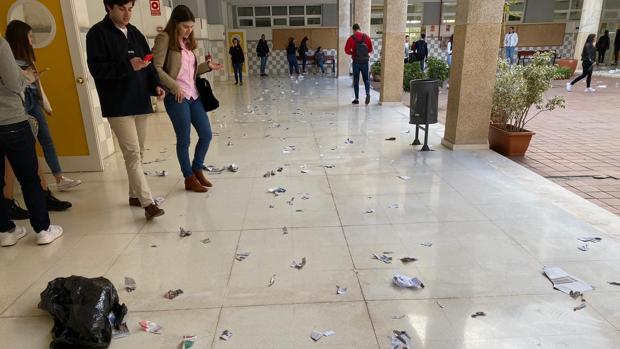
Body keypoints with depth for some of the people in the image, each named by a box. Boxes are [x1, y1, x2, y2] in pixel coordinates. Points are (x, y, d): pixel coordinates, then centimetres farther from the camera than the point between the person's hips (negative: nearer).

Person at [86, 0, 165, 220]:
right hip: (118, 106, -7)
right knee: (132, 153, -10)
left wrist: (155, 85, 1)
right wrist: (128, 66, -23)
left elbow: (148, 63, 18)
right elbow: (97, 69, -13)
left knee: (138, 153, 12)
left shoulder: (135, 32, 14)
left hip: (140, 102, 7)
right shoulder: (97, 34, -5)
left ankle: (135, 195, 25)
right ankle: (148, 203, -10)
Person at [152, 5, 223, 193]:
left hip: (193, 96, 7)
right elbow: (157, 69, -14)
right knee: (184, 140, 1)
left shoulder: (189, 41, 15)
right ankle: (189, 179, 16)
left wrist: (208, 66, 4)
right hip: (176, 98, -7)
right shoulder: (164, 39, -7)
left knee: (206, 134, 8)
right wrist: (175, 87, -18)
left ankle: (197, 170, 29)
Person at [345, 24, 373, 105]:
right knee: (366, 79, 11)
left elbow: (347, 50, -7)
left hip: (356, 61, -1)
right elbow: (370, 49, 5)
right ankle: (368, 94, -12)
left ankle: (357, 99, 7)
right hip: (365, 61, 2)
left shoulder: (351, 38, -5)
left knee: (356, 80, 7)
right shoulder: (366, 37, 2)